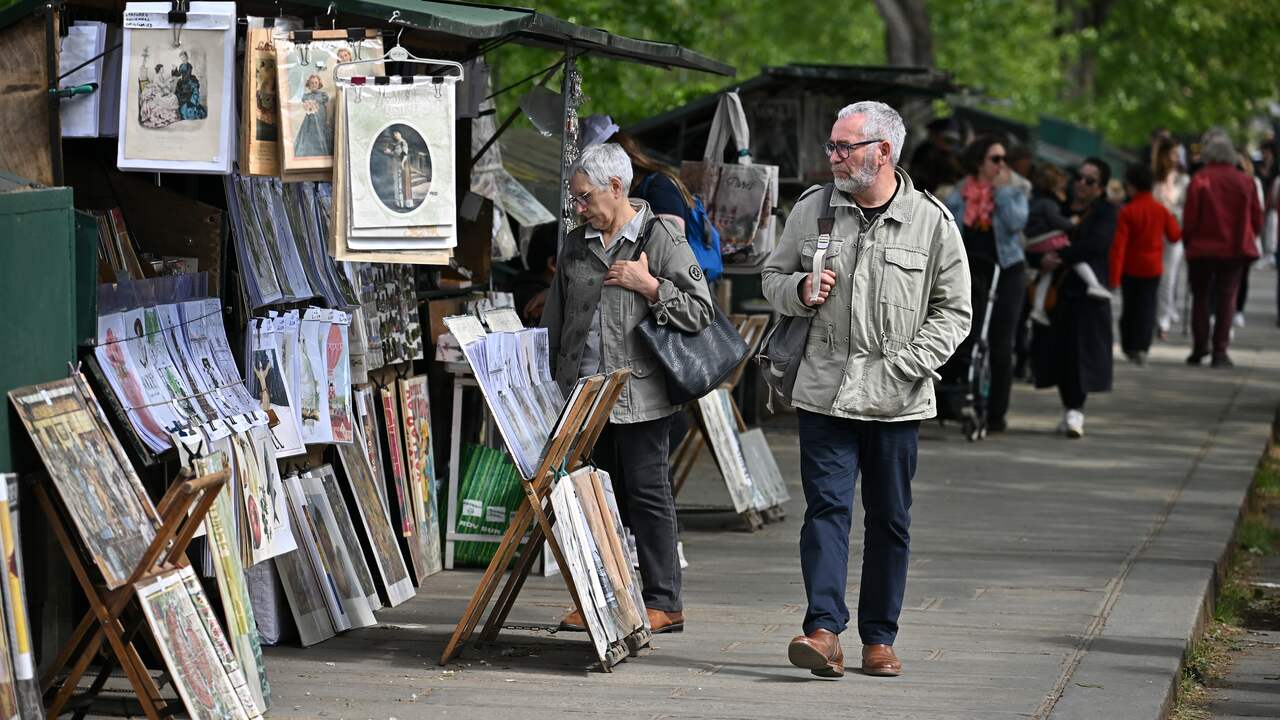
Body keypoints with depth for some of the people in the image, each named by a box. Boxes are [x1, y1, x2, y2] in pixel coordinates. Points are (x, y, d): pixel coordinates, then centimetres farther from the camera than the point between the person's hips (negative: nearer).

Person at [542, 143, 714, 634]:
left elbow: (700, 313, -7)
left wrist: (649, 285, -15)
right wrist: (549, 381, 17)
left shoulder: (662, 240, -4)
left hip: (639, 393, -6)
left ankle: (663, 603, 3)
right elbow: (555, 321, 21)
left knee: (646, 494, -3)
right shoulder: (576, 245, 14)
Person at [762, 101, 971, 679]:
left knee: (890, 520, 6)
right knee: (827, 507, -10)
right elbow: (772, 276, 18)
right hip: (824, 391, 1)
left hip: (896, 399, 0)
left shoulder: (931, 221, -1)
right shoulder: (812, 209, 6)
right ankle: (824, 631, -16)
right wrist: (800, 291, -6)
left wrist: (909, 364, -9)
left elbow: (954, 310, 4)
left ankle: (879, 638, 14)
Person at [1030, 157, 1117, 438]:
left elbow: (1097, 244, -15)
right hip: (1056, 289, 4)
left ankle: (1076, 410, -8)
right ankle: (1070, 407, 17)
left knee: (1080, 351, -10)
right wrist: (1041, 259, -15)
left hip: (1086, 292, -4)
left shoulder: (1106, 212, 2)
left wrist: (1061, 256, -18)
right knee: (1056, 352, 4)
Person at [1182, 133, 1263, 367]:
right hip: (1235, 250, 1)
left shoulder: (1199, 180, -11)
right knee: (1227, 298, 7)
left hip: (1202, 249, -1)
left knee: (1200, 297, 13)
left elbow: (1190, 218, -10)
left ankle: (1200, 347, 11)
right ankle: (1220, 350, 2)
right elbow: (1257, 218, 2)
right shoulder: (1245, 181, -3)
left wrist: (1188, 242, 5)